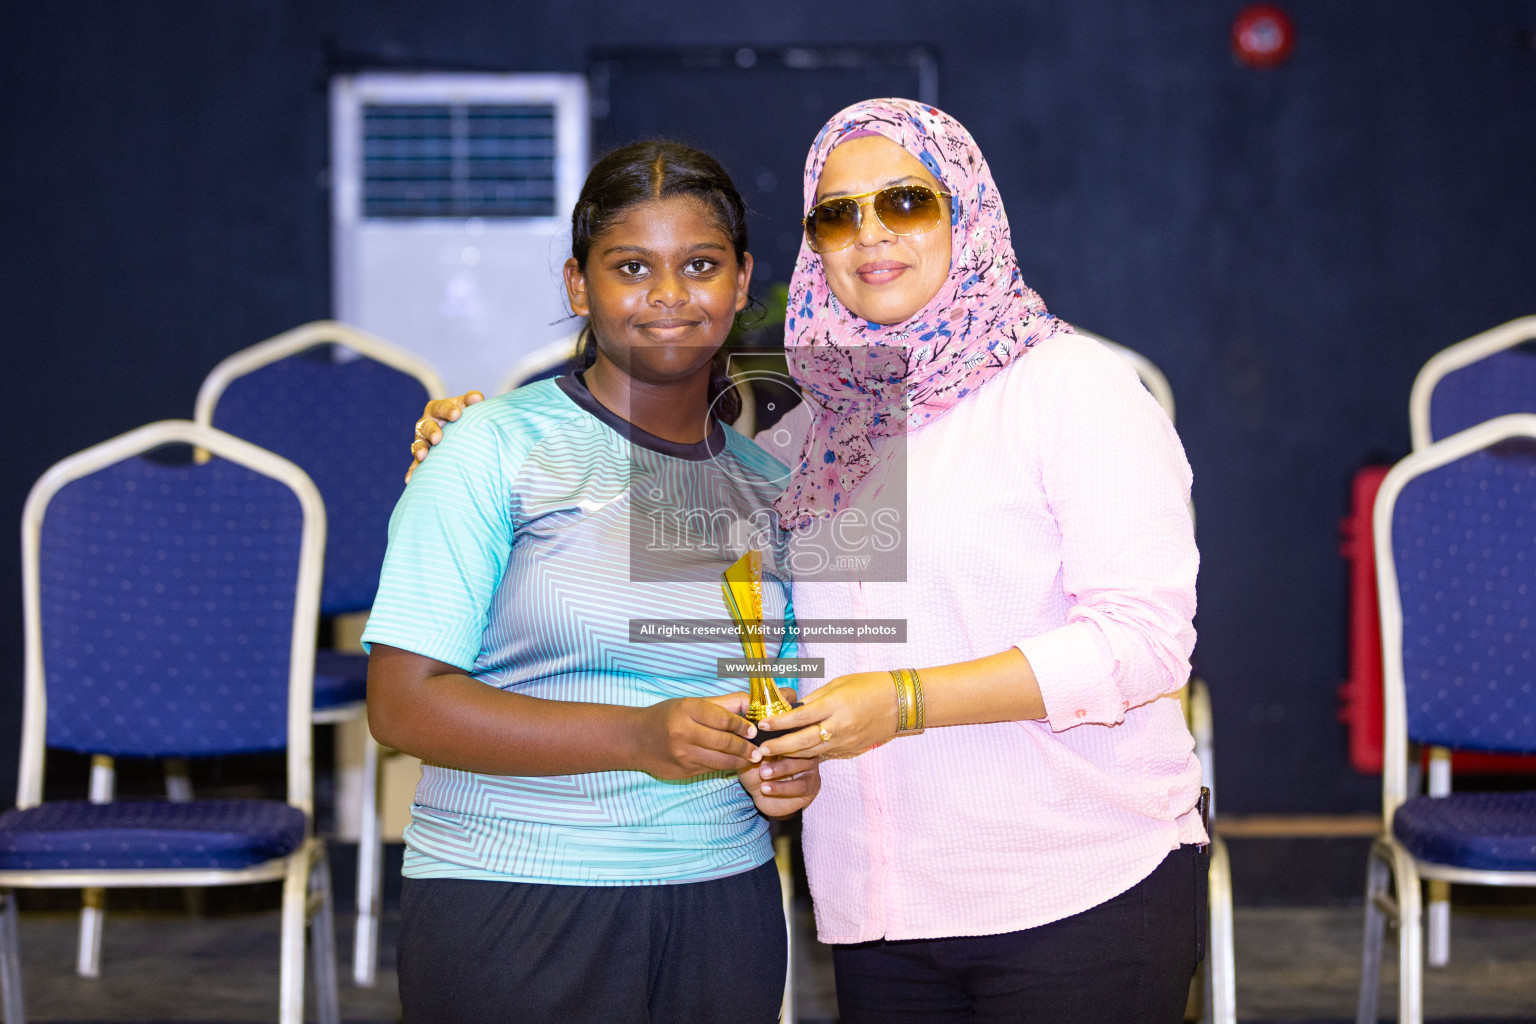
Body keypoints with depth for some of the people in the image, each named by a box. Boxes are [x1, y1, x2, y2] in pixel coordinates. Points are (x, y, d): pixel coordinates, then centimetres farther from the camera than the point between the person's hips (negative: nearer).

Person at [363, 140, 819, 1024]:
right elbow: (403, 701, -13)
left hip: (721, 910, 5)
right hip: (513, 915, -4)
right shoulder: (498, 448, -5)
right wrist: (637, 737, -22)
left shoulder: (769, 486, 10)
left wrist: (791, 765, -3)